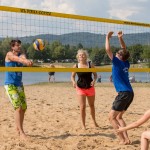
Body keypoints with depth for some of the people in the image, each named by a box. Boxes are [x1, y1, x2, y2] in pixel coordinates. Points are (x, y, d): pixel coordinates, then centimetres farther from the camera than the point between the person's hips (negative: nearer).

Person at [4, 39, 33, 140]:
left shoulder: (21, 54, 5)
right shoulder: (9, 54, -7)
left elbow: (22, 58, -20)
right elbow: (16, 58, -30)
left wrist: (26, 61, -46)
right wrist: (24, 61, -53)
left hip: (19, 84, 6)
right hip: (10, 85, -6)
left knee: (23, 108, 10)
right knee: (18, 107, -15)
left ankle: (18, 129, 29)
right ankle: (21, 132, -11)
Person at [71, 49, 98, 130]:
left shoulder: (90, 64, -5)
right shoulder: (76, 66, -5)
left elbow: (95, 74, 2)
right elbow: (72, 76, 3)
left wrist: (94, 80, -18)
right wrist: (73, 82, -17)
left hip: (90, 87, 1)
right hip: (80, 88, -1)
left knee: (92, 105, 16)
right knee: (82, 106, -8)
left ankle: (94, 121, 37)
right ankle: (83, 125, 5)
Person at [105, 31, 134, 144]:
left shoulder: (118, 62, -7)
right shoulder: (126, 63, 11)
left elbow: (108, 50, -9)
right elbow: (124, 50, 26)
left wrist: (108, 37, 4)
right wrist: (120, 38, 20)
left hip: (124, 94, -8)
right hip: (130, 93, 9)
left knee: (112, 117, -2)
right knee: (119, 116, 18)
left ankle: (123, 140, -5)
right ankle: (126, 138, 9)